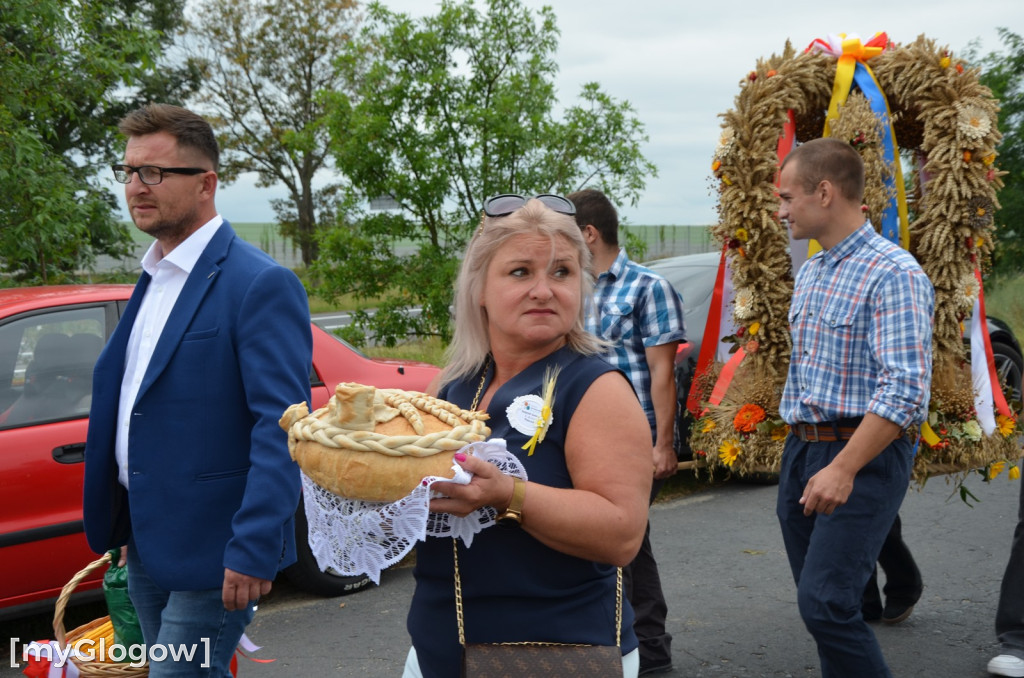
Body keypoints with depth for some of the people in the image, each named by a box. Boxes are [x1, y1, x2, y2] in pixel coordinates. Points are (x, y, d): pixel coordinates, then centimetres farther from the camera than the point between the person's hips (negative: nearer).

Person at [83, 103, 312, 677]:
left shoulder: (261, 285, -16)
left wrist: (254, 549, -24)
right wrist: (124, 522, 20)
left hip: (211, 548, -8)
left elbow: (281, 428, -20)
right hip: (146, 543, 8)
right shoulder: (153, 279, 12)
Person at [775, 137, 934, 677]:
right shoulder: (808, 274, 15)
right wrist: (798, 453, 16)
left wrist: (843, 469, -24)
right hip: (800, 450, 8)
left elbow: (904, 391, -21)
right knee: (816, 600, 11)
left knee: (825, 603, -15)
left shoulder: (893, 274, -14)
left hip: (865, 455, -8)